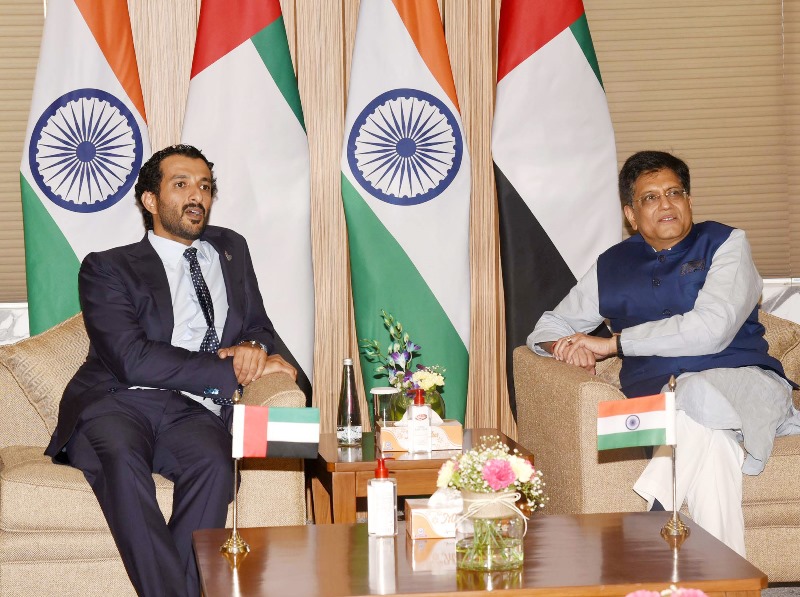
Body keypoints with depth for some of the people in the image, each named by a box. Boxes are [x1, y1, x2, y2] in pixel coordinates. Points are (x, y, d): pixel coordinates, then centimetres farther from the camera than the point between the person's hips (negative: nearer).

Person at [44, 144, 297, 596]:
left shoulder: (231, 249, 26)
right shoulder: (107, 269, 10)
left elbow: (260, 327, 29)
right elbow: (133, 360, -5)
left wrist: (253, 348, 1)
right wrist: (232, 369, -9)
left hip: (193, 412, 3)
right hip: (116, 405, -3)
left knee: (214, 464, -34)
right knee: (121, 458, -39)